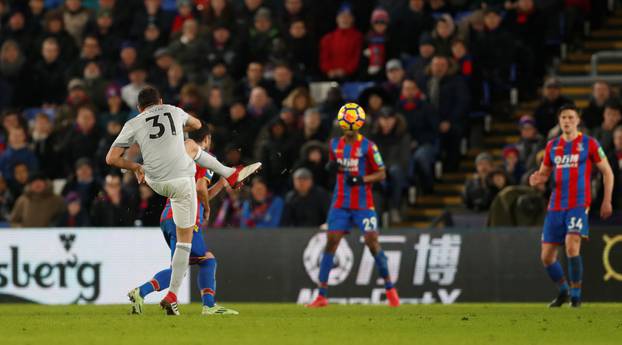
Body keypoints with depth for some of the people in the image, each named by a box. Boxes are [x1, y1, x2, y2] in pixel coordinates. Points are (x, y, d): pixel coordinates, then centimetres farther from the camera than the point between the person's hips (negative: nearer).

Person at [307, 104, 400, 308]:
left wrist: (361, 179, -21)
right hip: (340, 204, 4)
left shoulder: (367, 146, -7)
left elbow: (381, 174, -5)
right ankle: (322, 295, -3)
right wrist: (332, 166, -1)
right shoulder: (335, 144, 8)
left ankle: (390, 289, 8)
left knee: (373, 243, -9)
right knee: (331, 242, -5)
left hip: (363, 205, -4)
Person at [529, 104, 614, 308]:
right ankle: (563, 291, 27)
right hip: (556, 205, 5)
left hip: (579, 204, -5)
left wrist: (607, 201, -2)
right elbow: (544, 174, 20)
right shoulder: (552, 146, 12)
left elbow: (607, 172, 5)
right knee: (546, 256, 3)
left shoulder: (589, 144, 0)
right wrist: (537, 179, -5)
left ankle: (576, 295, -10)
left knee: (572, 246, -25)